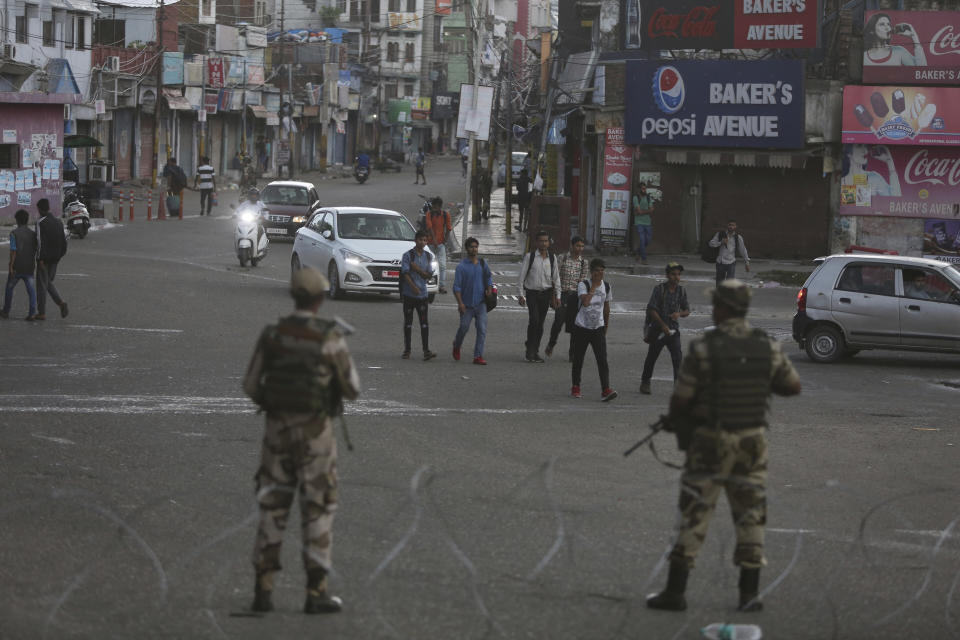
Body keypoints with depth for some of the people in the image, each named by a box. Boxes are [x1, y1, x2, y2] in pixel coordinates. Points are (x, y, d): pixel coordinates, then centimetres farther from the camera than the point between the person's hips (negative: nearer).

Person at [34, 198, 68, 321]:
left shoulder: (41, 222, -14)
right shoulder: (58, 221, 8)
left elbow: (41, 241, -19)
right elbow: (63, 240, 10)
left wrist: (41, 258, -18)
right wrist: (61, 254, 17)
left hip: (44, 258, -7)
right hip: (55, 258, 7)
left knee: (42, 284, 2)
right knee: (49, 282, 20)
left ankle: (41, 313, 6)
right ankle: (61, 303, -1)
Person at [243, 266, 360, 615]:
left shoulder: (271, 334, -2)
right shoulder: (331, 338, -13)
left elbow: (251, 385, 4)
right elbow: (352, 389, -4)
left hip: (278, 429, 3)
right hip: (315, 434, -3)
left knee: (272, 509, 12)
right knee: (317, 511, 5)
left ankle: (263, 589, 9)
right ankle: (316, 593, 5)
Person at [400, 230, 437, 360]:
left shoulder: (428, 256, 10)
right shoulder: (408, 255, -3)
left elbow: (429, 275, 6)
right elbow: (405, 273, -12)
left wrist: (418, 269, -11)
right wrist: (413, 287, -26)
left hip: (422, 294, 3)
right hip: (408, 294, -2)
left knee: (424, 322, -6)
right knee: (408, 322, 4)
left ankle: (426, 351, -11)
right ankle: (407, 351, 12)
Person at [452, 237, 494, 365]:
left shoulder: (482, 263, 7)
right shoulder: (462, 266, -5)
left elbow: (488, 276, 23)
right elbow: (457, 286, -6)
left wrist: (489, 288, 4)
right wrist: (460, 303, -15)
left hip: (480, 303, 2)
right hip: (467, 304, -2)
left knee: (482, 329, -8)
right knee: (464, 327, 5)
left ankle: (478, 356, -6)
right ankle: (456, 346, 36)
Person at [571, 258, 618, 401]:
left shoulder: (606, 286, 4)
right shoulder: (583, 285, -10)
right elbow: (585, 302, -29)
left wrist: (606, 329, 19)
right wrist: (594, 286, -22)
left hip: (598, 329, 2)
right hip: (581, 328, -2)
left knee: (602, 359, -11)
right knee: (578, 359, 8)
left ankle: (605, 390, -19)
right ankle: (575, 387, 26)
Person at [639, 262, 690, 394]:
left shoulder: (681, 291, 3)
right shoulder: (659, 289, -10)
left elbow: (687, 310, 11)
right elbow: (652, 310, -13)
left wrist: (679, 314, -13)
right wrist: (663, 325, -17)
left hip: (673, 329, 2)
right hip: (658, 329, -2)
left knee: (677, 356, -12)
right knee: (652, 356, 9)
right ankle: (645, 382, 26)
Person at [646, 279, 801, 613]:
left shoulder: (703, 348, -15)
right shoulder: (768, 347, -3)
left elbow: (681, 399, -11)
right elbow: (793, 386, 8)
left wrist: (675, 420, 11)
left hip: (710, 441, -3)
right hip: (752, 441, 3)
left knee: (693, 515, 4)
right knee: (750, 515, 11)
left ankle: (675, 592, 5)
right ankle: (750, 594, 9)